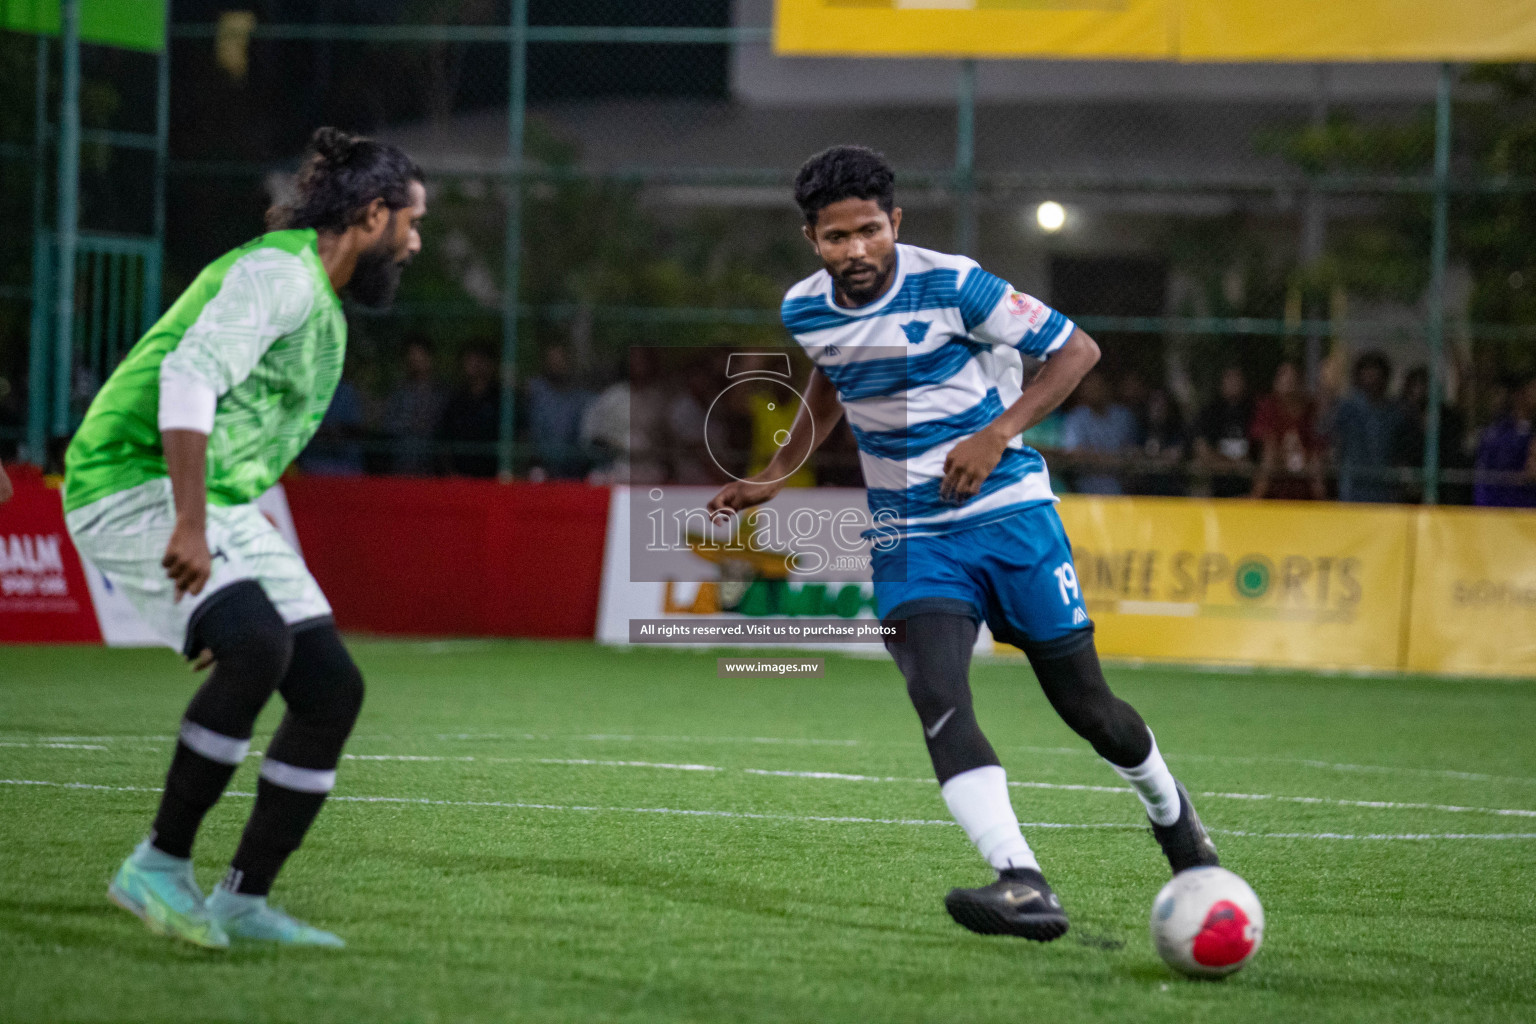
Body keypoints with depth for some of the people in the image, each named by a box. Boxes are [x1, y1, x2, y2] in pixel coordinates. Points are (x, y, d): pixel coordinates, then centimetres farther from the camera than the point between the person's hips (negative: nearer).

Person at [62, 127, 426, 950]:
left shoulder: (322, 302, 20)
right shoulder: (281, 272, -13)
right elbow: (188, 376, -27)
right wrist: (190, 526, -32)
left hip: (217, 509, 10)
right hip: (135, 486, -10)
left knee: (332, 687, 0)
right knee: (260, 648, -30)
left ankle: (243, 901, 6)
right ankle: (161, 865, -19)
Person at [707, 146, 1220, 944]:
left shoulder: (950, 285, -16)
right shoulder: (805, 311, -1)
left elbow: (1077, 349, -10)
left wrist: (997, 434, -20)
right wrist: (774, 476, 15)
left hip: (1008, 512, -3)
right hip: (910, 537, 3)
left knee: (1084, 703, 4)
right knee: (937, 698, -23)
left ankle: (1170, 810, 37)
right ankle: (1023, 887, -35)